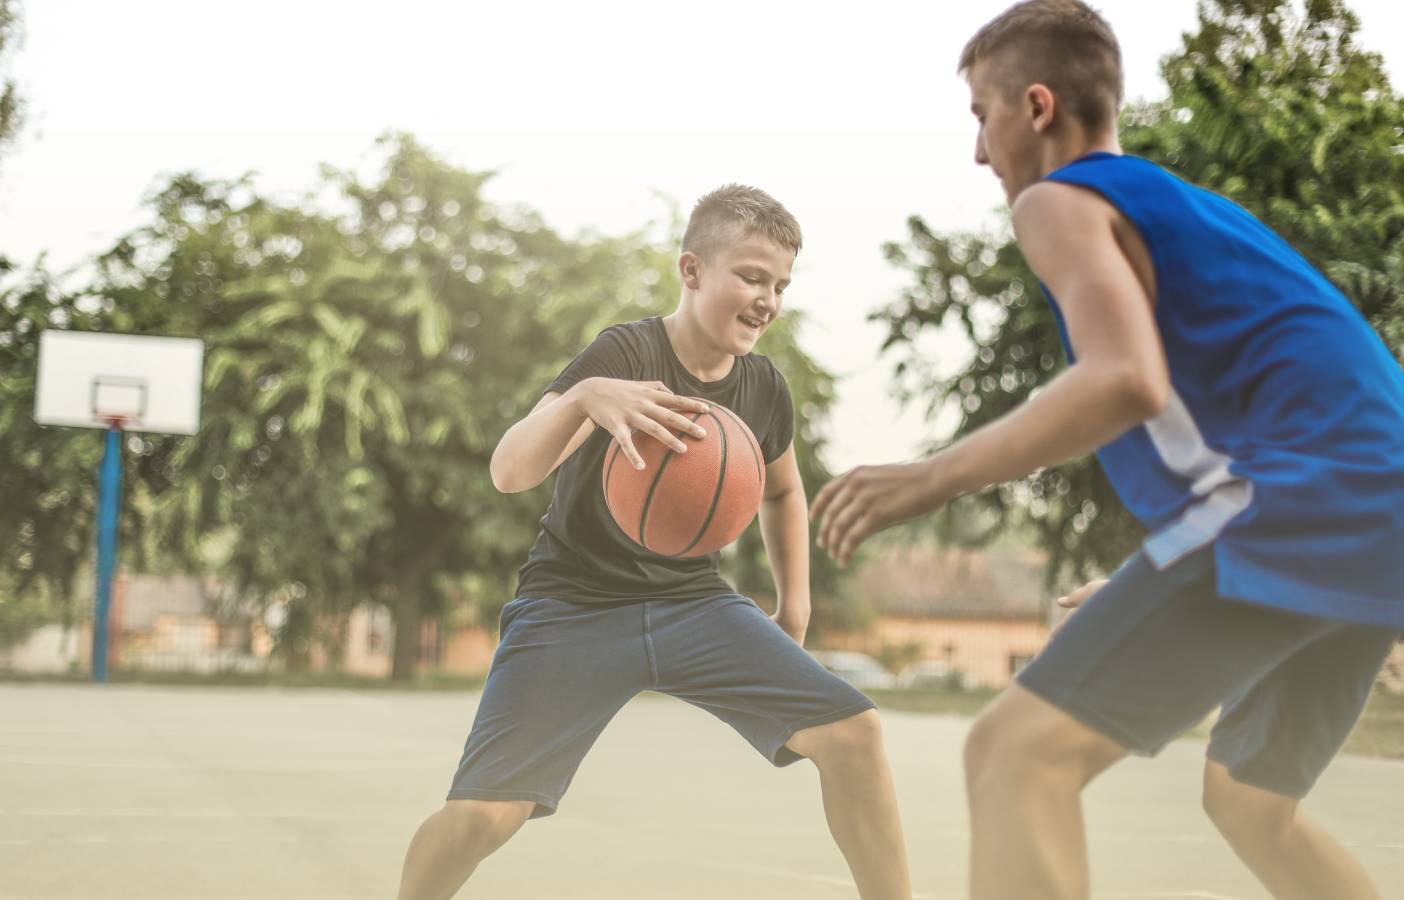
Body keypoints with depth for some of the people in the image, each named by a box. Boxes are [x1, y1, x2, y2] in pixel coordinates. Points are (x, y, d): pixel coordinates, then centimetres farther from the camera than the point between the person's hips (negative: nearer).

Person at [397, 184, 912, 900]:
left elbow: (782, 493, 23)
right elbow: (509, 472, -32)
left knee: (851, 733, -15)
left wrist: (794, 607, 13)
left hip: (694, 601, 5)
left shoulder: (765, 389, -1)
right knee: (483, 812, -19)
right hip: (575, 604, -4)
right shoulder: (626, 353, -18)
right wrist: (583, 397, -51)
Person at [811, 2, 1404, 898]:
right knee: (1248, 801, 27)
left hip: (1298, 500, -9)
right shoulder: (1192, 207, 28)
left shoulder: (1061, 199, 1)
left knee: (1018, 751, -13)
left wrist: (933, 478, -14)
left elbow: (1128, 381, -18)